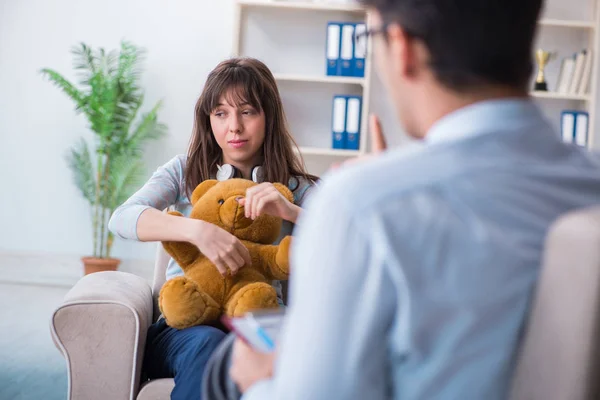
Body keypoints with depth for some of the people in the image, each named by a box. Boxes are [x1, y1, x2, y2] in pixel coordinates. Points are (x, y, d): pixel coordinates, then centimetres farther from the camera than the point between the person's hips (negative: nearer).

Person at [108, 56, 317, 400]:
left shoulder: (295, 189, 6)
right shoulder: (185, 172, 5)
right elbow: (122, 219, -13)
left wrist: (290, 212, -27)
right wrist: (198, 230, -31)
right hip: (183, 327, 0)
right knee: (209, 345, -35)